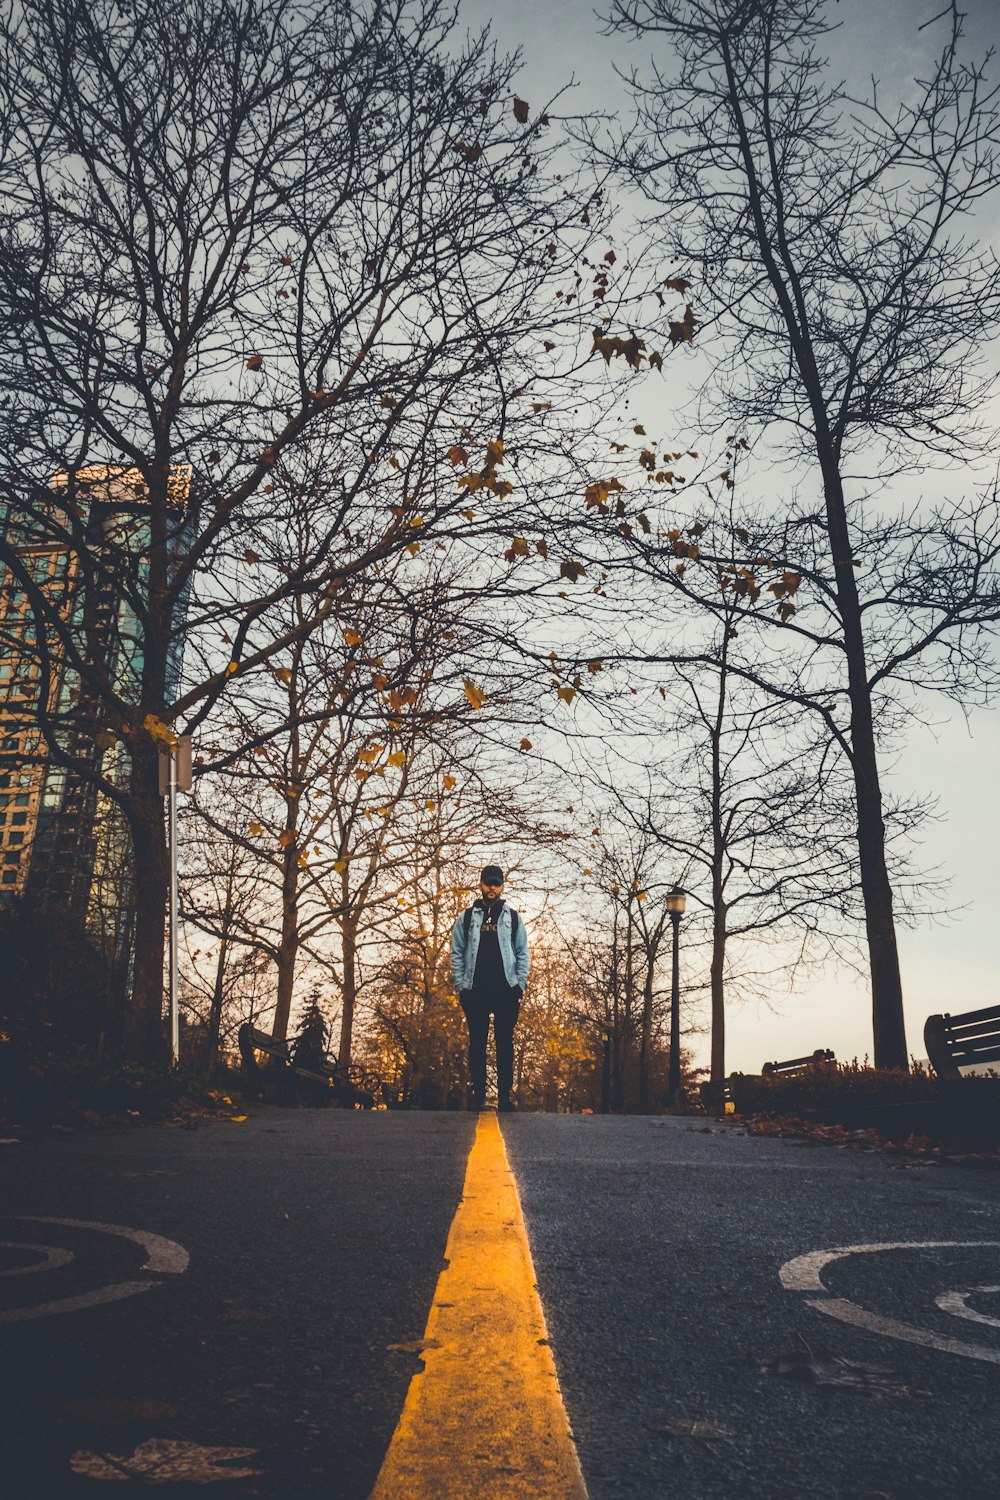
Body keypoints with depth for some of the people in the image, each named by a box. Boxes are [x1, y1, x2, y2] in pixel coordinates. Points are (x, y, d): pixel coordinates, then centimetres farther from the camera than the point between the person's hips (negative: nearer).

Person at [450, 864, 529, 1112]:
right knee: (477, 1043, 2)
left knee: (505, 1043, 1)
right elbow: (457, 953, 9)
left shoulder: (513, 918, 12)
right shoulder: (467, 917, 10)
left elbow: (522, 953, 10)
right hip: (475, 990, 0)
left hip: (506, 991, 0)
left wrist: (520, 986, 0)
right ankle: (478, 1094, 6)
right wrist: (460, 986, 0)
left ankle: (505, 1095, 4)